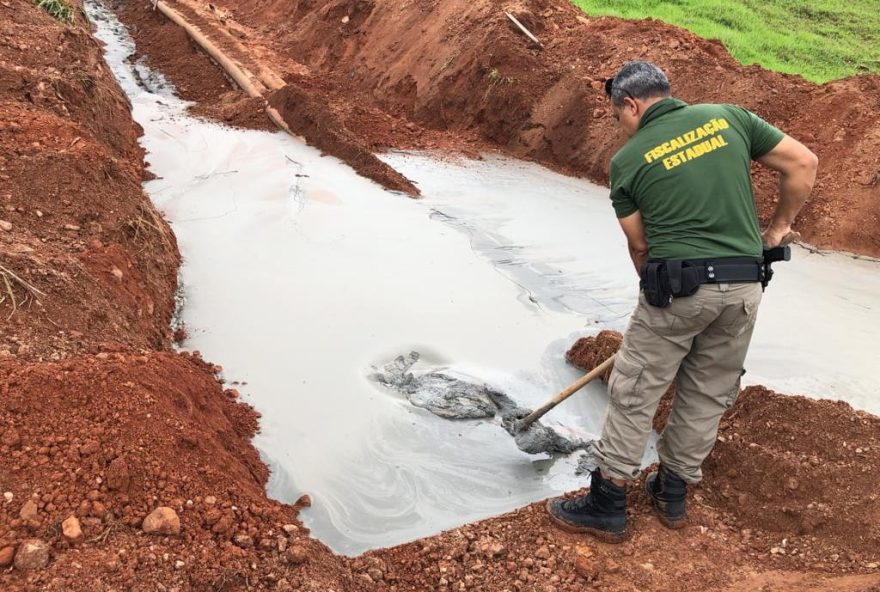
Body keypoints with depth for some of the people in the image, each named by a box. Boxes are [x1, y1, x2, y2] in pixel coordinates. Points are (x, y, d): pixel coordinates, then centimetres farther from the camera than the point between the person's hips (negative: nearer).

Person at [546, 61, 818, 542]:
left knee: (633, 394, 8)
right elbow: (803, 164, 7)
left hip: (678, 286, -4)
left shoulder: (628, 160, 0)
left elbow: (639, 246, 6)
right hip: (744, 286, 4)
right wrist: (778, 227, 17)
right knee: (708, 395, 17)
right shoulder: (728, 117, 7)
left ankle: (607, 505, 15)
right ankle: (672, 493, 31)